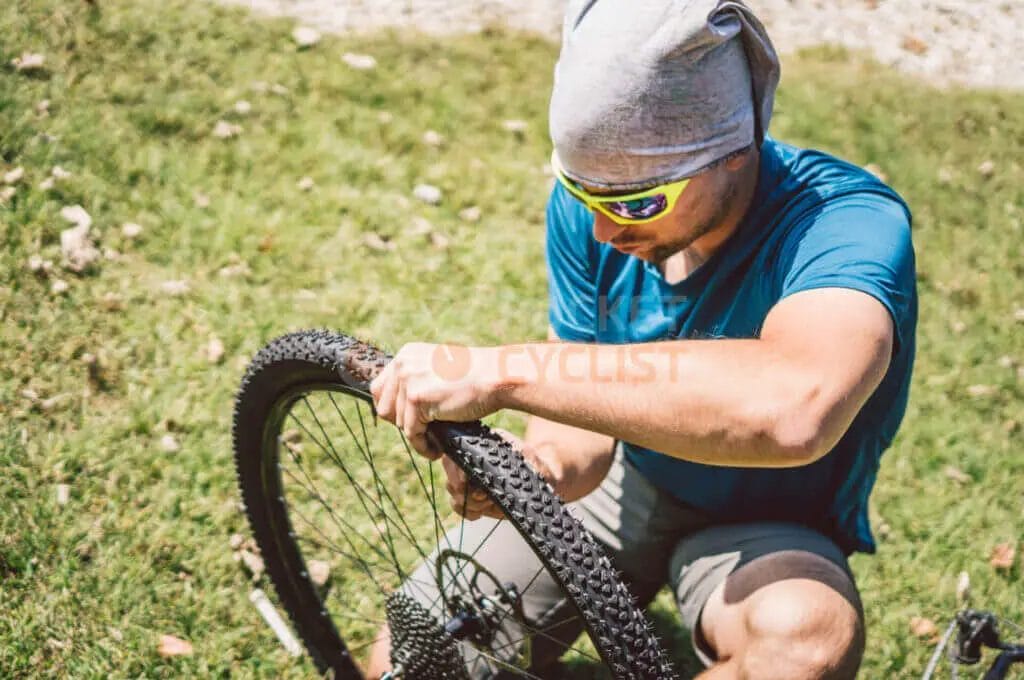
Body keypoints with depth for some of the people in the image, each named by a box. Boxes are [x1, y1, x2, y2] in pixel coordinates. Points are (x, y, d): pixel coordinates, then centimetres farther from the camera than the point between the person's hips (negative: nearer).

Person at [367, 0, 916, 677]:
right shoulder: (589, 199, -15)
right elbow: (586, 405, -9)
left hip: (764, 529, -3)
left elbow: (794, 410, -55)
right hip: (628, 481, 4)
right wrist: (549, 464, -33)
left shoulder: (851, 223, -33)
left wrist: (503, 370, -51)